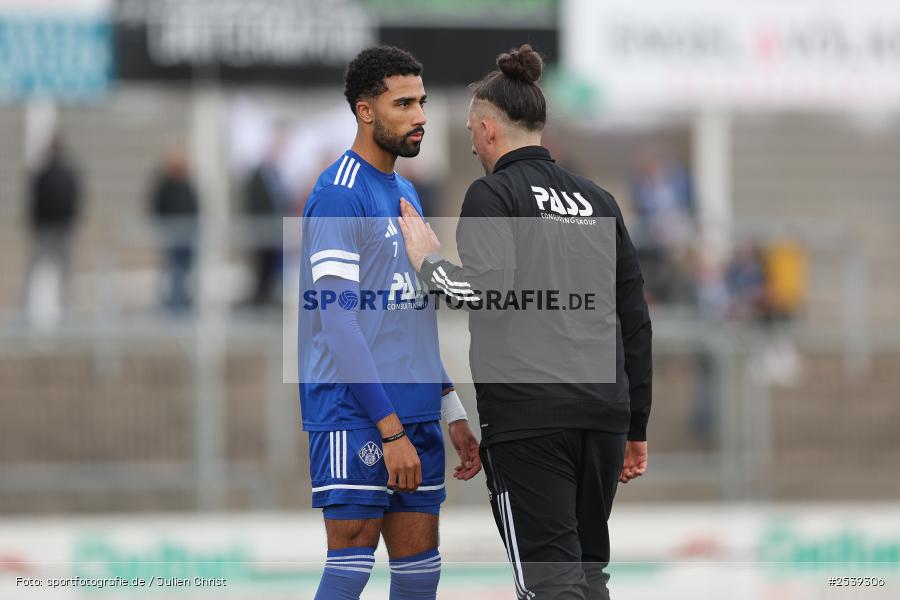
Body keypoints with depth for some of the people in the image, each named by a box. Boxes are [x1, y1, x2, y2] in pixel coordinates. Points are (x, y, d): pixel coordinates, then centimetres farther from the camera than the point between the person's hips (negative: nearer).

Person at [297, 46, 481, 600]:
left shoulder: (406, 194, 17)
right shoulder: (339, 194, -11)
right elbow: (337, 324, -16)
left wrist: (453, 412, 18)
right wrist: (391, 428, -19)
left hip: (416, 415, 9)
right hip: (355, 417, -9)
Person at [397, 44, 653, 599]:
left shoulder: (493, 194, -1)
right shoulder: (598, 200, 18)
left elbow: (486, 294, -17)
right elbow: (635, 319, 16)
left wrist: (429, 262, 1)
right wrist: (636, 428, 20)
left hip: (527, 413, -6)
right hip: (602, 409, 6)